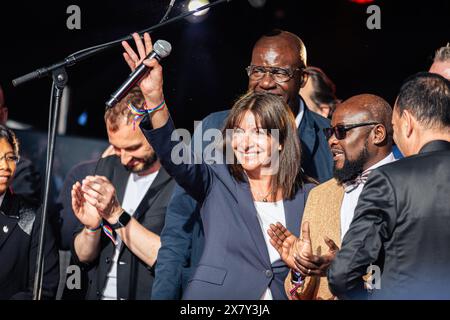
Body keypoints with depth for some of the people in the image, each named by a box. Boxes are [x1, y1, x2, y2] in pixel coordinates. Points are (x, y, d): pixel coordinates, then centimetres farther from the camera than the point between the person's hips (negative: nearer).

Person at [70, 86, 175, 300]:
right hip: (98, 294, 4)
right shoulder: (108, 168, 9)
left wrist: (116, 215, -16)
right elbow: (82, 257, 12)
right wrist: (92, 227, -6)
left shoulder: (186, 181, -8)